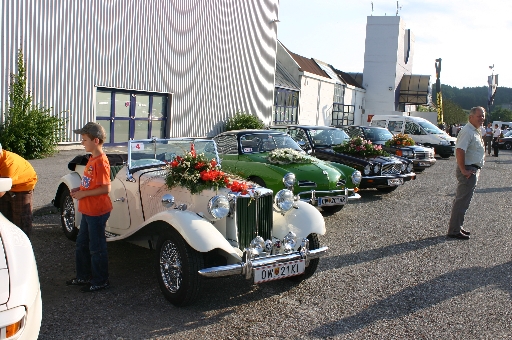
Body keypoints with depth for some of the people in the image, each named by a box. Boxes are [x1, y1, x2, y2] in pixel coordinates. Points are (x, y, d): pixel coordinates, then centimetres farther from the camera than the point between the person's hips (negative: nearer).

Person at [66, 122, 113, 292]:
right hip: (88, 210, 10)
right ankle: (83, 276, 35)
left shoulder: (101, 162, -21)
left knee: (96, 247, 3)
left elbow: (105, 188, -25)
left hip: (97, 212, -10)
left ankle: (101, 281, 17)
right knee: (82, 243, 20)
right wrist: (79, 189, 4)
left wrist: (83, 194, -19)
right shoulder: (92, 159, 9)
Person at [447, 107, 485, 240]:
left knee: (461, 200, 16)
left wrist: (475, 169, 18)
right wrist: (463, 170, -25)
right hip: (468, 171, -11)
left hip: (473, 170, 11)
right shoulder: (467, 131, -17)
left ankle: (457, 227, 25)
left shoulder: (475, 131, 16)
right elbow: (459, 151, -28)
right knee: (462, 202, -7)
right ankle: (454, 230, -3)